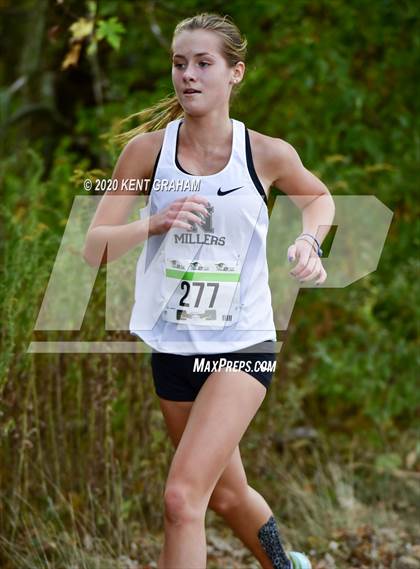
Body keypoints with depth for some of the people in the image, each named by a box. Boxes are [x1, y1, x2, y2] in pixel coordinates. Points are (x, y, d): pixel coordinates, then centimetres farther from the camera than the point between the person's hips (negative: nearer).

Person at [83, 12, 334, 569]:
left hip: (242, 346, -3)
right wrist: (153, 223, -23)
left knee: (182, 497, -19)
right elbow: (93, 248, -6)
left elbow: (319, 196, 15)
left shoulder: (268, 154, -8)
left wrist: (308, 241, -5)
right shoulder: (148, 149, -6)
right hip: (171, 346, 3)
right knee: (227, 496, 21)